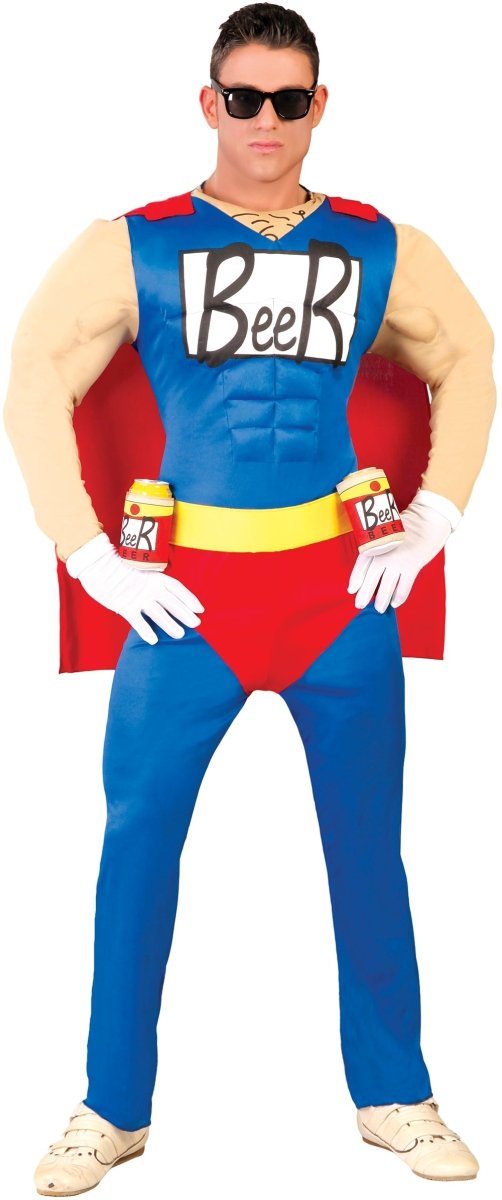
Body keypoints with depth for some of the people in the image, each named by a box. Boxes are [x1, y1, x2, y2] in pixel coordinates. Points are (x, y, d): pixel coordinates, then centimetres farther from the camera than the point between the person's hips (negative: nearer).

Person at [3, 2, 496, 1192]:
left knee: (367, 843, 7)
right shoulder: (133, 247, 1)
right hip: (189, 589, -1)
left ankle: (394, 1096, 23)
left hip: (341, 584, 2)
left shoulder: (381, 249, 7)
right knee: (138, 836, -2)